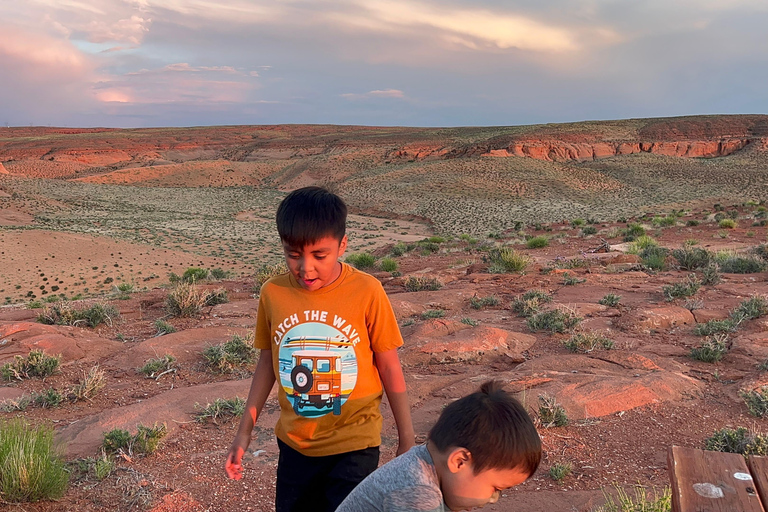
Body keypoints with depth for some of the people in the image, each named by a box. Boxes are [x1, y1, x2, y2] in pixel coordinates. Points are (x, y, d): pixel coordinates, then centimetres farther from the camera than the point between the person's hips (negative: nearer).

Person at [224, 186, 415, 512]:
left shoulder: (367, 292, -16)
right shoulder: (272, 293, -8)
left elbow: (389, 367, -7)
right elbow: (267, 363, 5)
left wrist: (407, 441, 0)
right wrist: (244, 432, 8)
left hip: (353, 444, -3)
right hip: (294, 443, 3)